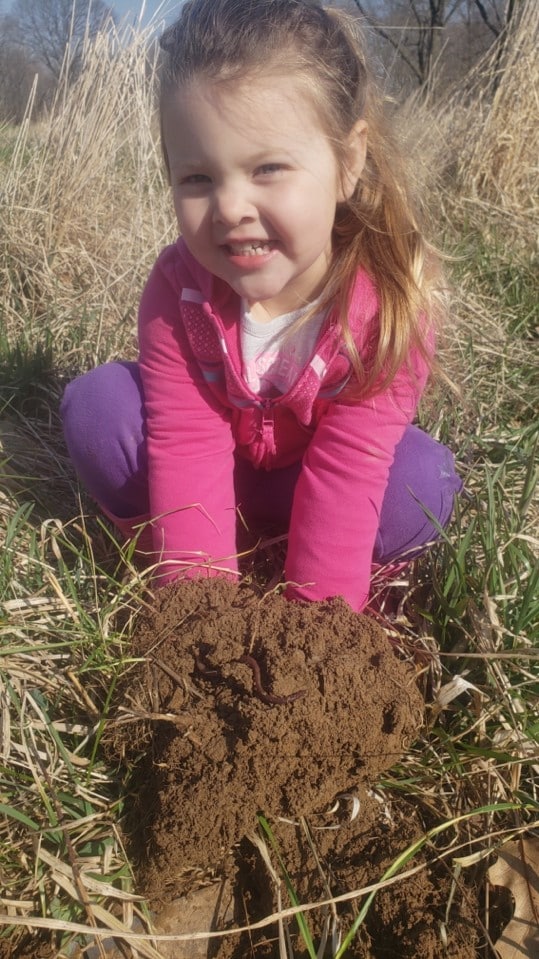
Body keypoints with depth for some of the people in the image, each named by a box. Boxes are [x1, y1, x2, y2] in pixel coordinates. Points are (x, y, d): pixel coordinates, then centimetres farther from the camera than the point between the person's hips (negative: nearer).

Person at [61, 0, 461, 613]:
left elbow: (346, 475, -30)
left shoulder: (391, 302, -30)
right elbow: (188, 448, -28)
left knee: (424, 482, -27)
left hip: (306, 471, 0)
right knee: (96, 402, -22)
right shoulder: (177, 287, -25)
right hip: (214, 454, 1)